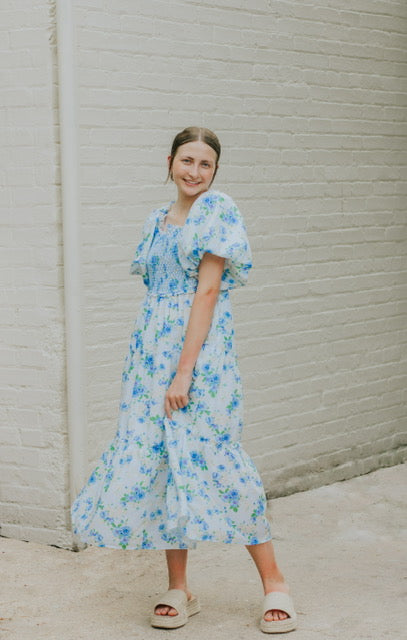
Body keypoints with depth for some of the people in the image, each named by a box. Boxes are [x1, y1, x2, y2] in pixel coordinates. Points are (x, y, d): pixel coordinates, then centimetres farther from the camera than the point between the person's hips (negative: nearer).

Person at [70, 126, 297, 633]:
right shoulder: (158, 219, 16)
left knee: (210, 457, -8)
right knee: (156, 461, 5)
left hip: (201, 350, -6)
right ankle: (177, 590, 15)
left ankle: (273, 583, 3)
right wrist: (152, 364, 12)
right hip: (151, 352, 6)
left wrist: (184, 369, -18)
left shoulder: (218, 211, -5)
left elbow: (208, 291, -12)